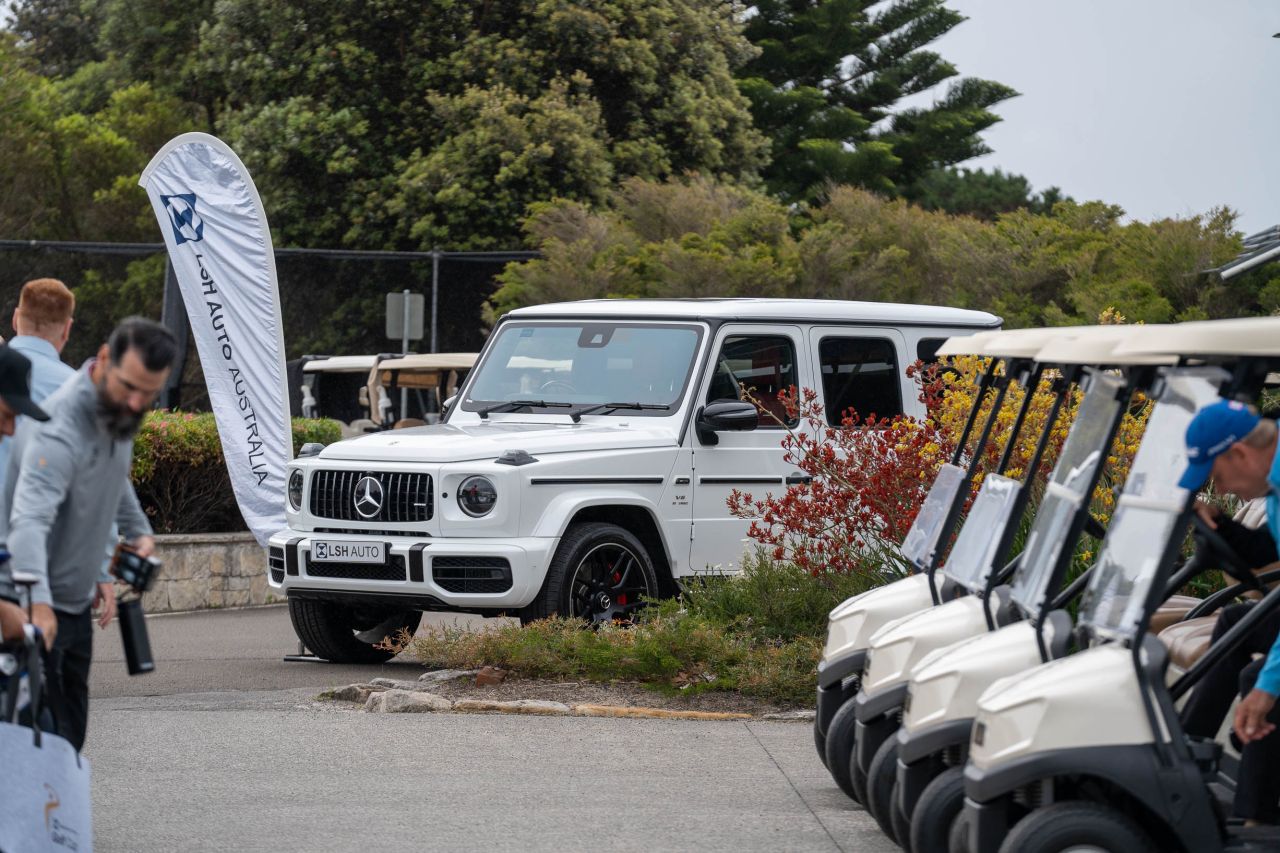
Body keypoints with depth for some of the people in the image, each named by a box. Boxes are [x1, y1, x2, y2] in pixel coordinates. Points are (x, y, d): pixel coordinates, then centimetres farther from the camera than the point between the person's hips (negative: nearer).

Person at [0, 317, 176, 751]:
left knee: (70, 734, 12)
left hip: (77, 604, 9)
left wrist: (138, 530, 17)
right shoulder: (61, 425, -27)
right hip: (36, 608, -9)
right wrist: (38, 602, -52)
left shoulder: (117, 412, 3)